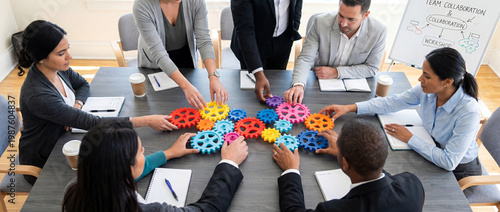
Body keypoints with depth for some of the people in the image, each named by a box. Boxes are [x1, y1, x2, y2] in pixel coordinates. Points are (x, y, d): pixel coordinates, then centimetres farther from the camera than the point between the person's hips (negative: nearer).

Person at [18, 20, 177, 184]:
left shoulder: (58, 68, -10)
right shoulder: (37, 95, -33)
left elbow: (83, 84, 11)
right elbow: (92, 123, -35)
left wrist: (76, 106, -12)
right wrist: (146, 121, -36)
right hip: (42, 163, -6)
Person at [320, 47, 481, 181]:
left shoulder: (469, 112, -32)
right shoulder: (428, 90, -17)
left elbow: (449, 162, -33)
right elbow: (394, 102, -7)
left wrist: (409, 139, -25)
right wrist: (350, 108, -12)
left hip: (458, 171, -5)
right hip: (432, 153, 5)